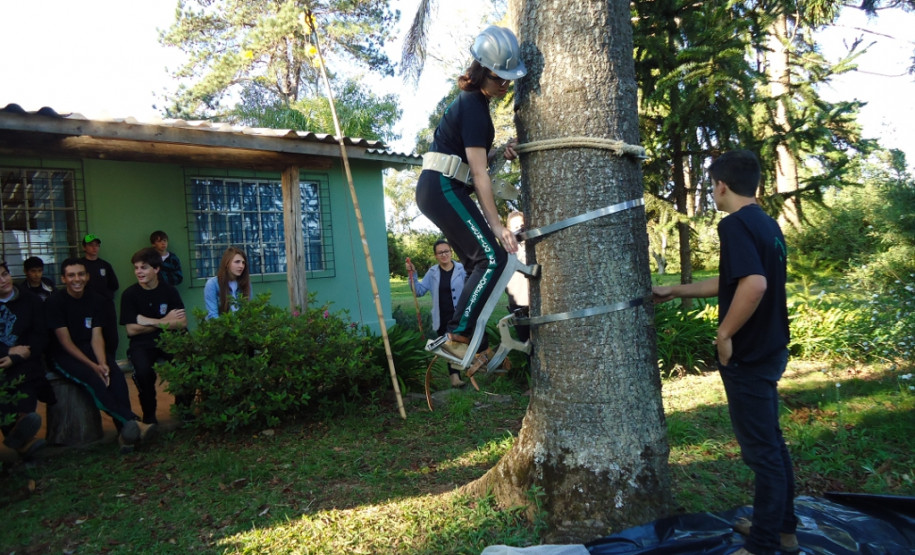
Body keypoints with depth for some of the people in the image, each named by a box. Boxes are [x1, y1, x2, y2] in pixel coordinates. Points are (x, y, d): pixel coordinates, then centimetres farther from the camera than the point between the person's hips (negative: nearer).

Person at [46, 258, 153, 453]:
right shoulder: (55, 302, -7)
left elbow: (96, 337, -1)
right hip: (64, 355, -4)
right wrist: (93, 366, -21)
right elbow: (65, 341, -12)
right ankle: (132, 422, -39)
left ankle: (125, 433, -37)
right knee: (93, 379, -33)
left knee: (115, 374, -26)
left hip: (90, 349, 4)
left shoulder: (94, 300, 5)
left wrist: (102, 362, -20)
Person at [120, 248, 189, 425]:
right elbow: (132, 330, -6)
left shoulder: (169, 291, 3)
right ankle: (149, 415, -6)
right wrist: (165, 321, -6)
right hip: (142, 344, -1)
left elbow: (182, 323, -5)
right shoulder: (129, 294, -1)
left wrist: (151, 321, -13)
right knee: (143, 372, -33)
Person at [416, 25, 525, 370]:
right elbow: (480, 174, -19)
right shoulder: (474, 109, -15)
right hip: (443, 189, -10)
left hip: (439, 189, 10)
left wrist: (501, 152, 5)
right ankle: (456, 336, -14)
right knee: (493, 257, -15)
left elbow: (474, 158, 25)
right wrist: (497, 226, -18)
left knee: (478, 265, 9)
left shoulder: (474, 101, 16)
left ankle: (475, 349, 12)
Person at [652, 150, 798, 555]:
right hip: (769, 349, 9)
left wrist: (724, 334, -22)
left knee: (761, 449, 2)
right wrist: (675, 292, 24)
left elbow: (754, 284, -33)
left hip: (749, 355, -9)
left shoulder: (735, 224, -18)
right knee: (771, 442, 20)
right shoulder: (767, 224, 11)